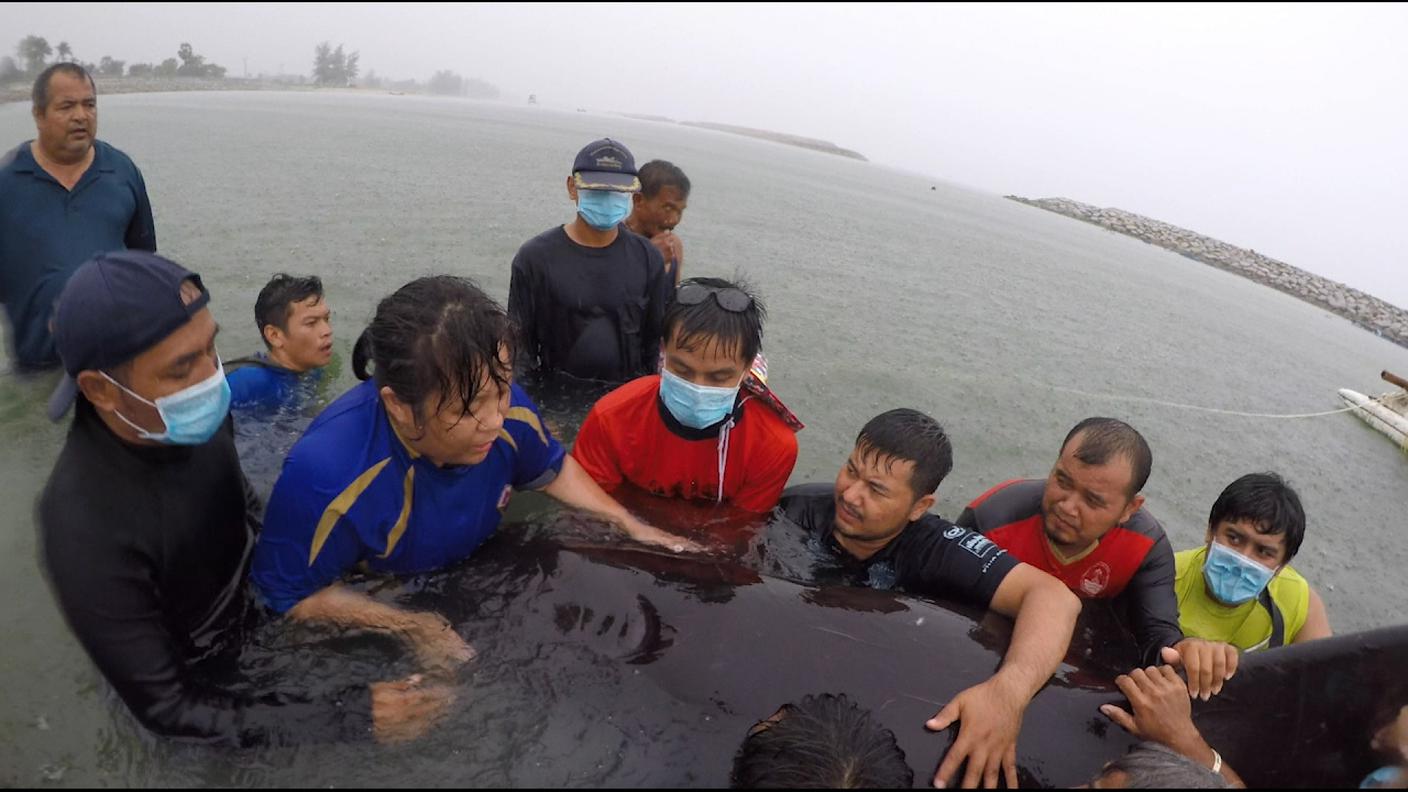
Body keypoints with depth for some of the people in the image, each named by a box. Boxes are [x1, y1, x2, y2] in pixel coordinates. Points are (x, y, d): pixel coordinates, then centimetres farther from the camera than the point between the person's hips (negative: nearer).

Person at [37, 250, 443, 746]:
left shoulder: (198, 415, -18)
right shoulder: (86, 532, -35)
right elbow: (170, 710, -28)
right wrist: (351, 718, -30)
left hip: (258, 605, 5)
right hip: (206, 683, -5)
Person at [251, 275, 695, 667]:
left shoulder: (506, 410, -24)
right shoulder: (325, 475, -38)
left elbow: (553, 471, -1)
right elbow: (291, 598, -21)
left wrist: (632, 526, -7)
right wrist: (411, 628, -28)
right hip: (378, 609, -4)